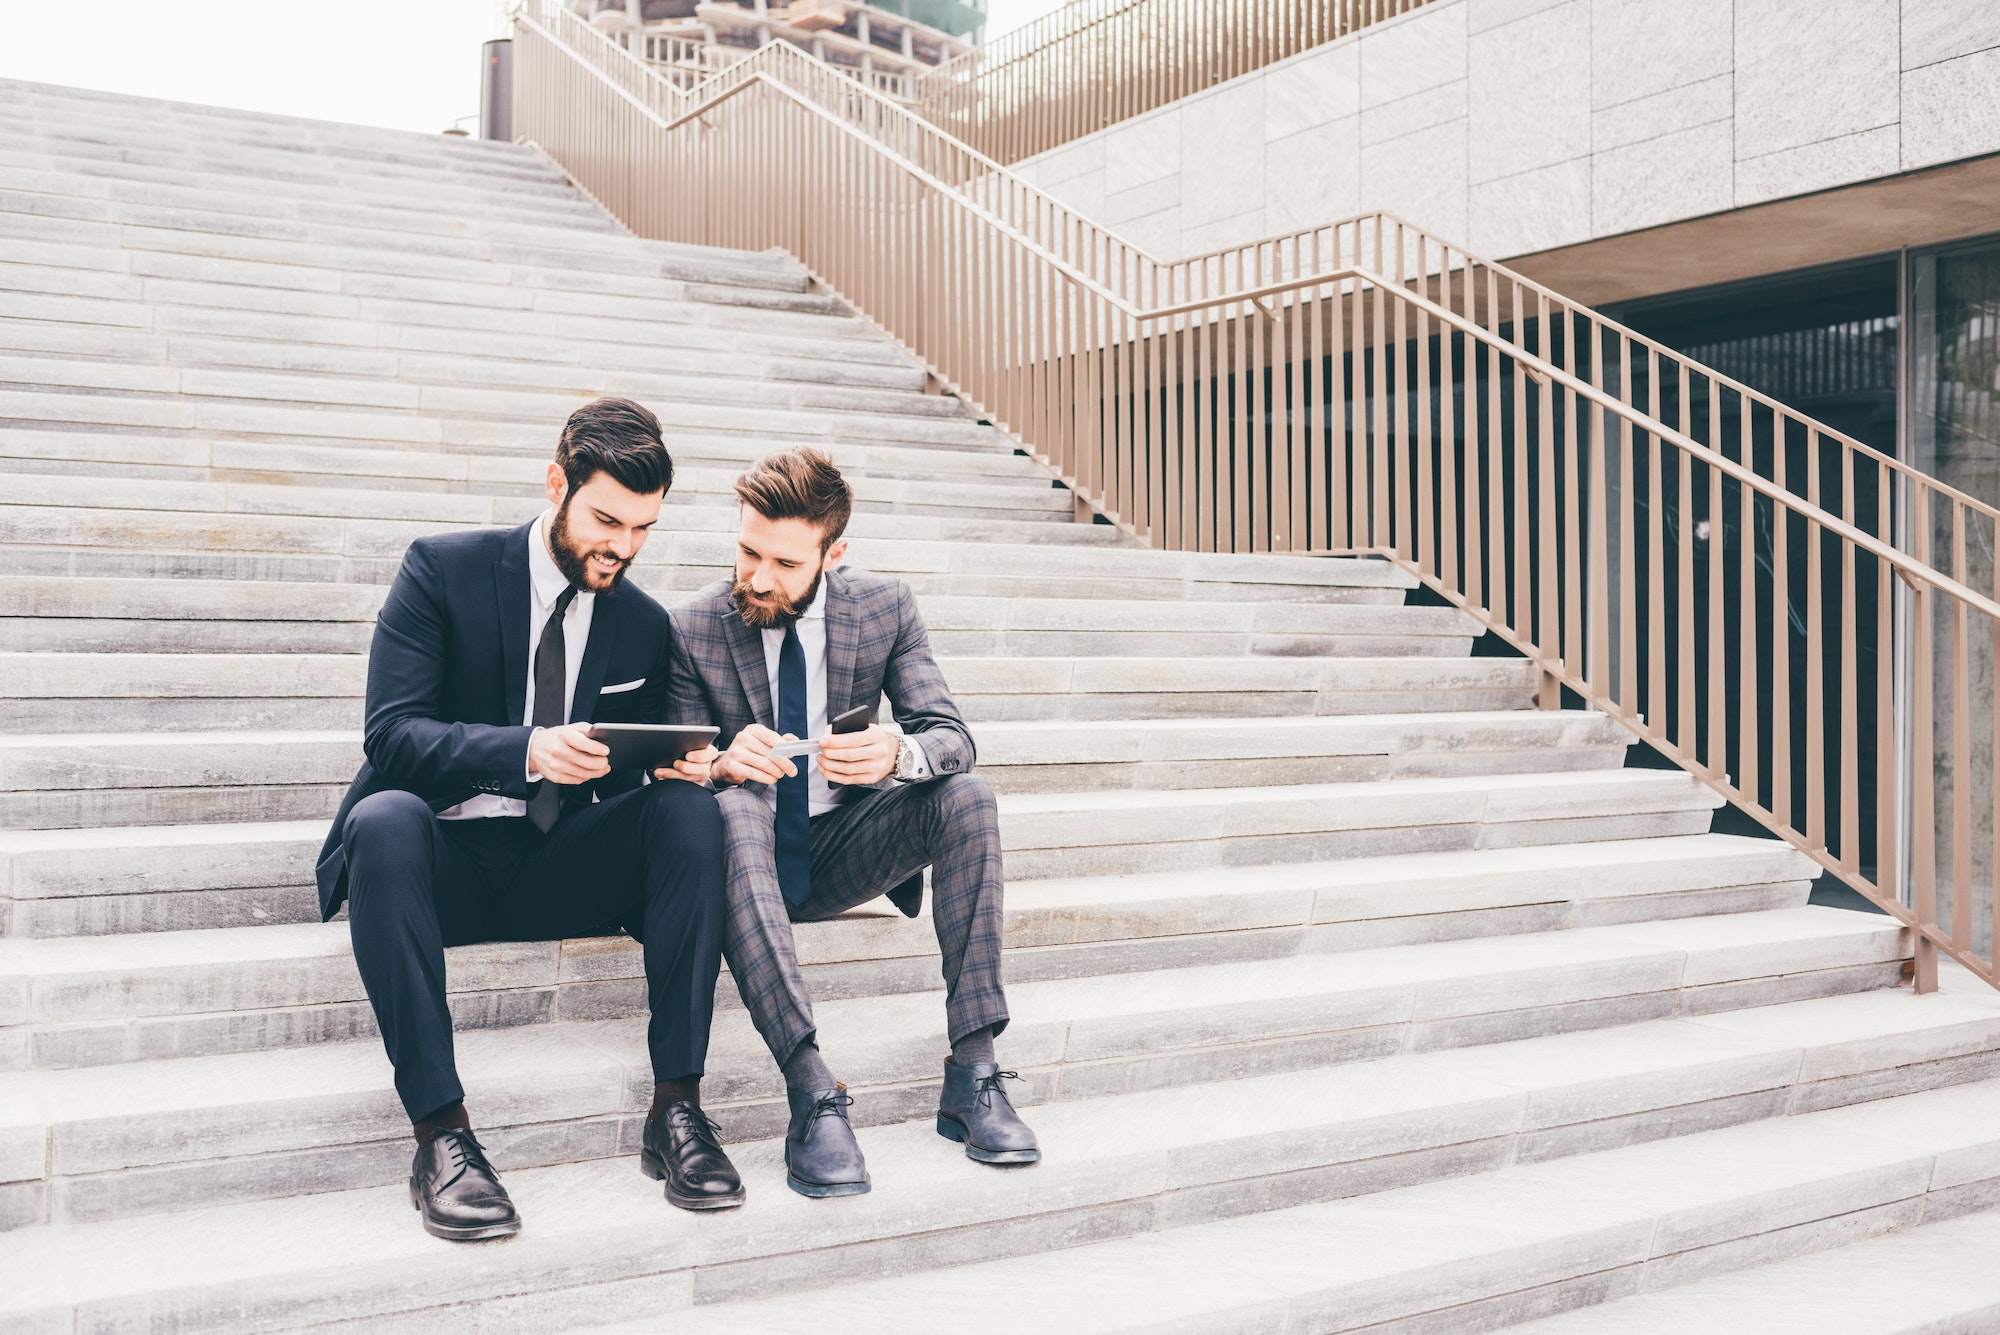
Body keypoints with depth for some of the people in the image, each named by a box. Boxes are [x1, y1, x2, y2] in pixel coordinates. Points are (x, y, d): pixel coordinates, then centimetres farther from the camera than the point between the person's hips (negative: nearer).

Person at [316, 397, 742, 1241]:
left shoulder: (646, 626, 9)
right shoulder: (443, 570, -2)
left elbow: (635, 779, 13)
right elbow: (391, 735, -14)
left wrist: (679, 768, -13)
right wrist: (526, 751, -31)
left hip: (561, 868, 3)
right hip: (447, 859, -3)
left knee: (690, 809, -23)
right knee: (387, 817, -36)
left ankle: (676, 1104, -24)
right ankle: (438, 1129, -35)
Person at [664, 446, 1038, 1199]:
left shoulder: (885, 608, -2)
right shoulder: (694, 628, -6)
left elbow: (952, 736, -8)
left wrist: (898, 755, -33)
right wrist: (722, 764, -32)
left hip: (845, 853, 2)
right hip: (748, 854, -2)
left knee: (967, 796, -24)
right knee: (731, 807, -36)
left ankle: (972, 1072, -27)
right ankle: (812, 1094, -45)